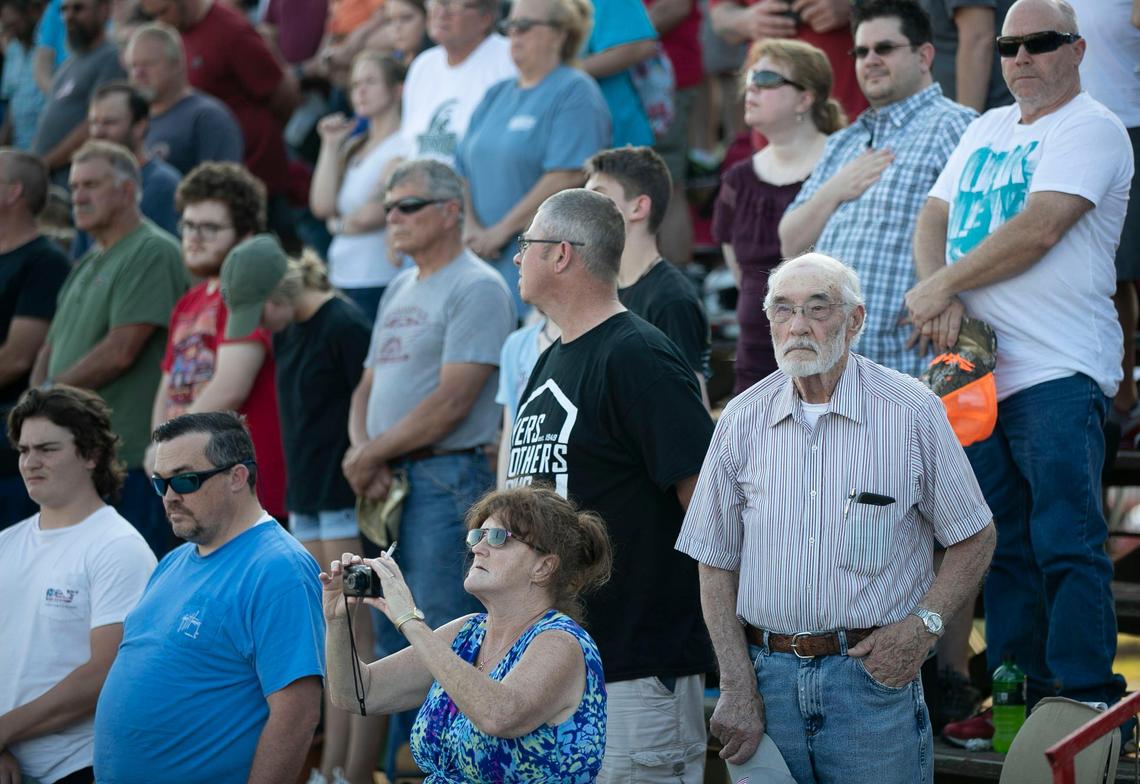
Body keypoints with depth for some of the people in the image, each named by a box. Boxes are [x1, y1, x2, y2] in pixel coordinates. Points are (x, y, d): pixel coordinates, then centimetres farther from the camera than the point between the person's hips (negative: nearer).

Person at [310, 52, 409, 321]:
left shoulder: (402, 147, -10)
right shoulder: (353, 146, 15)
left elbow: (373, 214, -16)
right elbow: (322, 205, 4)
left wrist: (338, 224, 5)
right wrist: (330, 146, 5)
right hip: (342, 280, 8)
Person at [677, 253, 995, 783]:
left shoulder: (912, 413, -2)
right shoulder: (743, 420, 4)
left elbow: (975, 539, 5)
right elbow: (716, 562, 7)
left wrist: (924, 626, -9)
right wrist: (738, 689, -2)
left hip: (873, 676, -2)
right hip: (766, 672, 2)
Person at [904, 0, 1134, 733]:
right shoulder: (988, 129, 22)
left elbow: (1038, 229, -15)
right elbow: (935, 217, 14)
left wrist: (942, 285, -8)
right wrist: (944, 301, -6)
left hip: (1058, 372, -7)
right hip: (978, 370, 7)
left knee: (1066, 543, -11)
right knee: (1004, 547, 9)